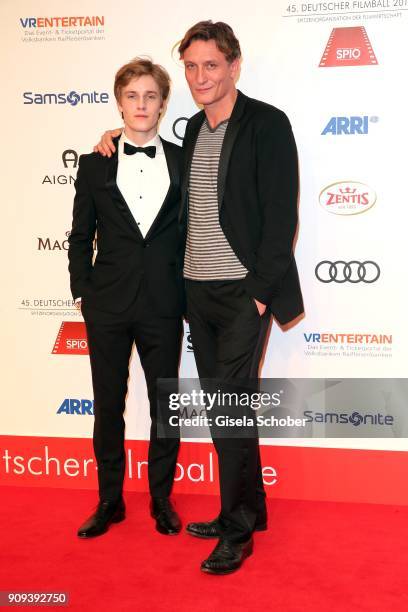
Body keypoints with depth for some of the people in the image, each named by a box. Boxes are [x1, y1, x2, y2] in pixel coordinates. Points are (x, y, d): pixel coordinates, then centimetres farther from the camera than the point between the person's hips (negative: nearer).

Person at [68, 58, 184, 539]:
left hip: (163, 304, 0)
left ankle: (162, 499, 27)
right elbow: (80, 237, 6)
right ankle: (109, 501, 26)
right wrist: (82, 292, 0)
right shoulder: (95, 164, 4)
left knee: (166, 405, 9)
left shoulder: (182, 162, 3)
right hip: (109, 304, 0)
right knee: (108, 406, 10)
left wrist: (188, 294, 2)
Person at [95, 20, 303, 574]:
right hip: (198, 291, 7)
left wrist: (260, 290, -17)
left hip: (243, 292, -7)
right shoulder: (194, 129, 12)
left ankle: (237, 532, 11)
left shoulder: (266, 124, -8)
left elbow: (281, 214, -13)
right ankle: (248, 508, 29)